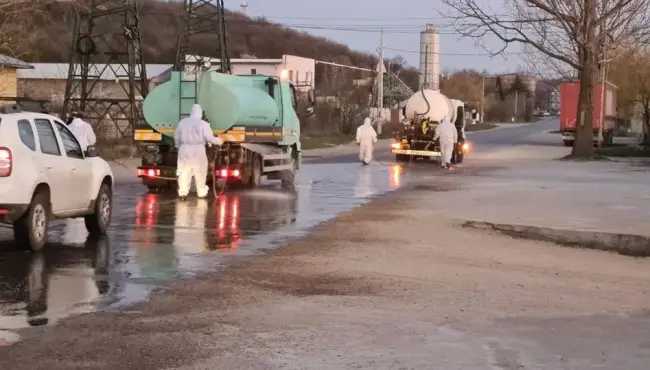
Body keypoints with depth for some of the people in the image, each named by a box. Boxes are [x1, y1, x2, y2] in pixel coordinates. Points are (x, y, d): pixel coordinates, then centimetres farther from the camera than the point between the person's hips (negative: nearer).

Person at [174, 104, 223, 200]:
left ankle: (182, 193, -1)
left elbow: (176, 136, 9)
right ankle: (202, 192, 16)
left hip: (185, 149, 3)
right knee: (200, 173, 9)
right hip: (198, 150, -2)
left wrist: (178, 146, 25)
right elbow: (209, 138, -8)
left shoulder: (182, 122, 3)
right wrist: (218, 141, 10)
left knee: (184, 172, 5)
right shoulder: (203, 124, -8)